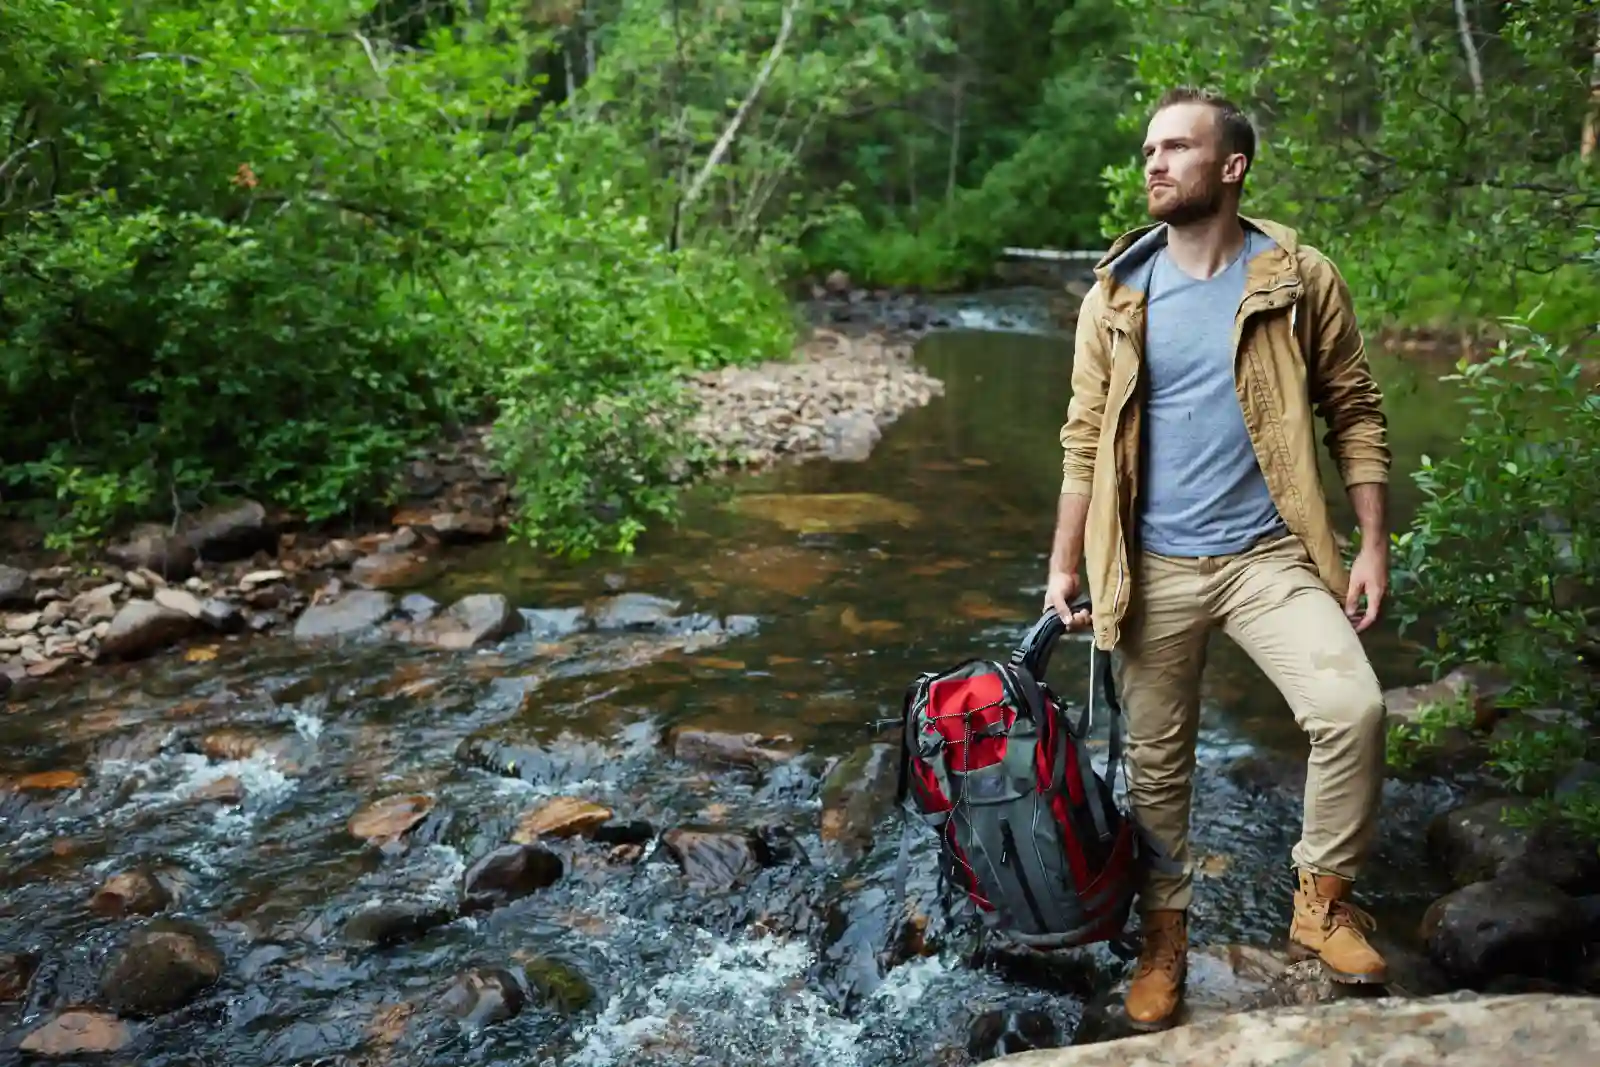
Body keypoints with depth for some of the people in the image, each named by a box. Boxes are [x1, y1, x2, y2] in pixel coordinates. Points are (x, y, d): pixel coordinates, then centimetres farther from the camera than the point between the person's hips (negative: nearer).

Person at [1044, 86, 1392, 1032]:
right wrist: (1064, 567, 5)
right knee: (1157, 762, 9)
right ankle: (1166, 934, 30)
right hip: (1153, 567, 2)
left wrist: (1374, 544, -4)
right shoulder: (1116, 295, 4)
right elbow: (1084, 441, 6)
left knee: (1354, 710, -20)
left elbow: (1356, 414, 3)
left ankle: (1322, 899, 6)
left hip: (1269, 553, -1)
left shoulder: (1301, 278, -1)